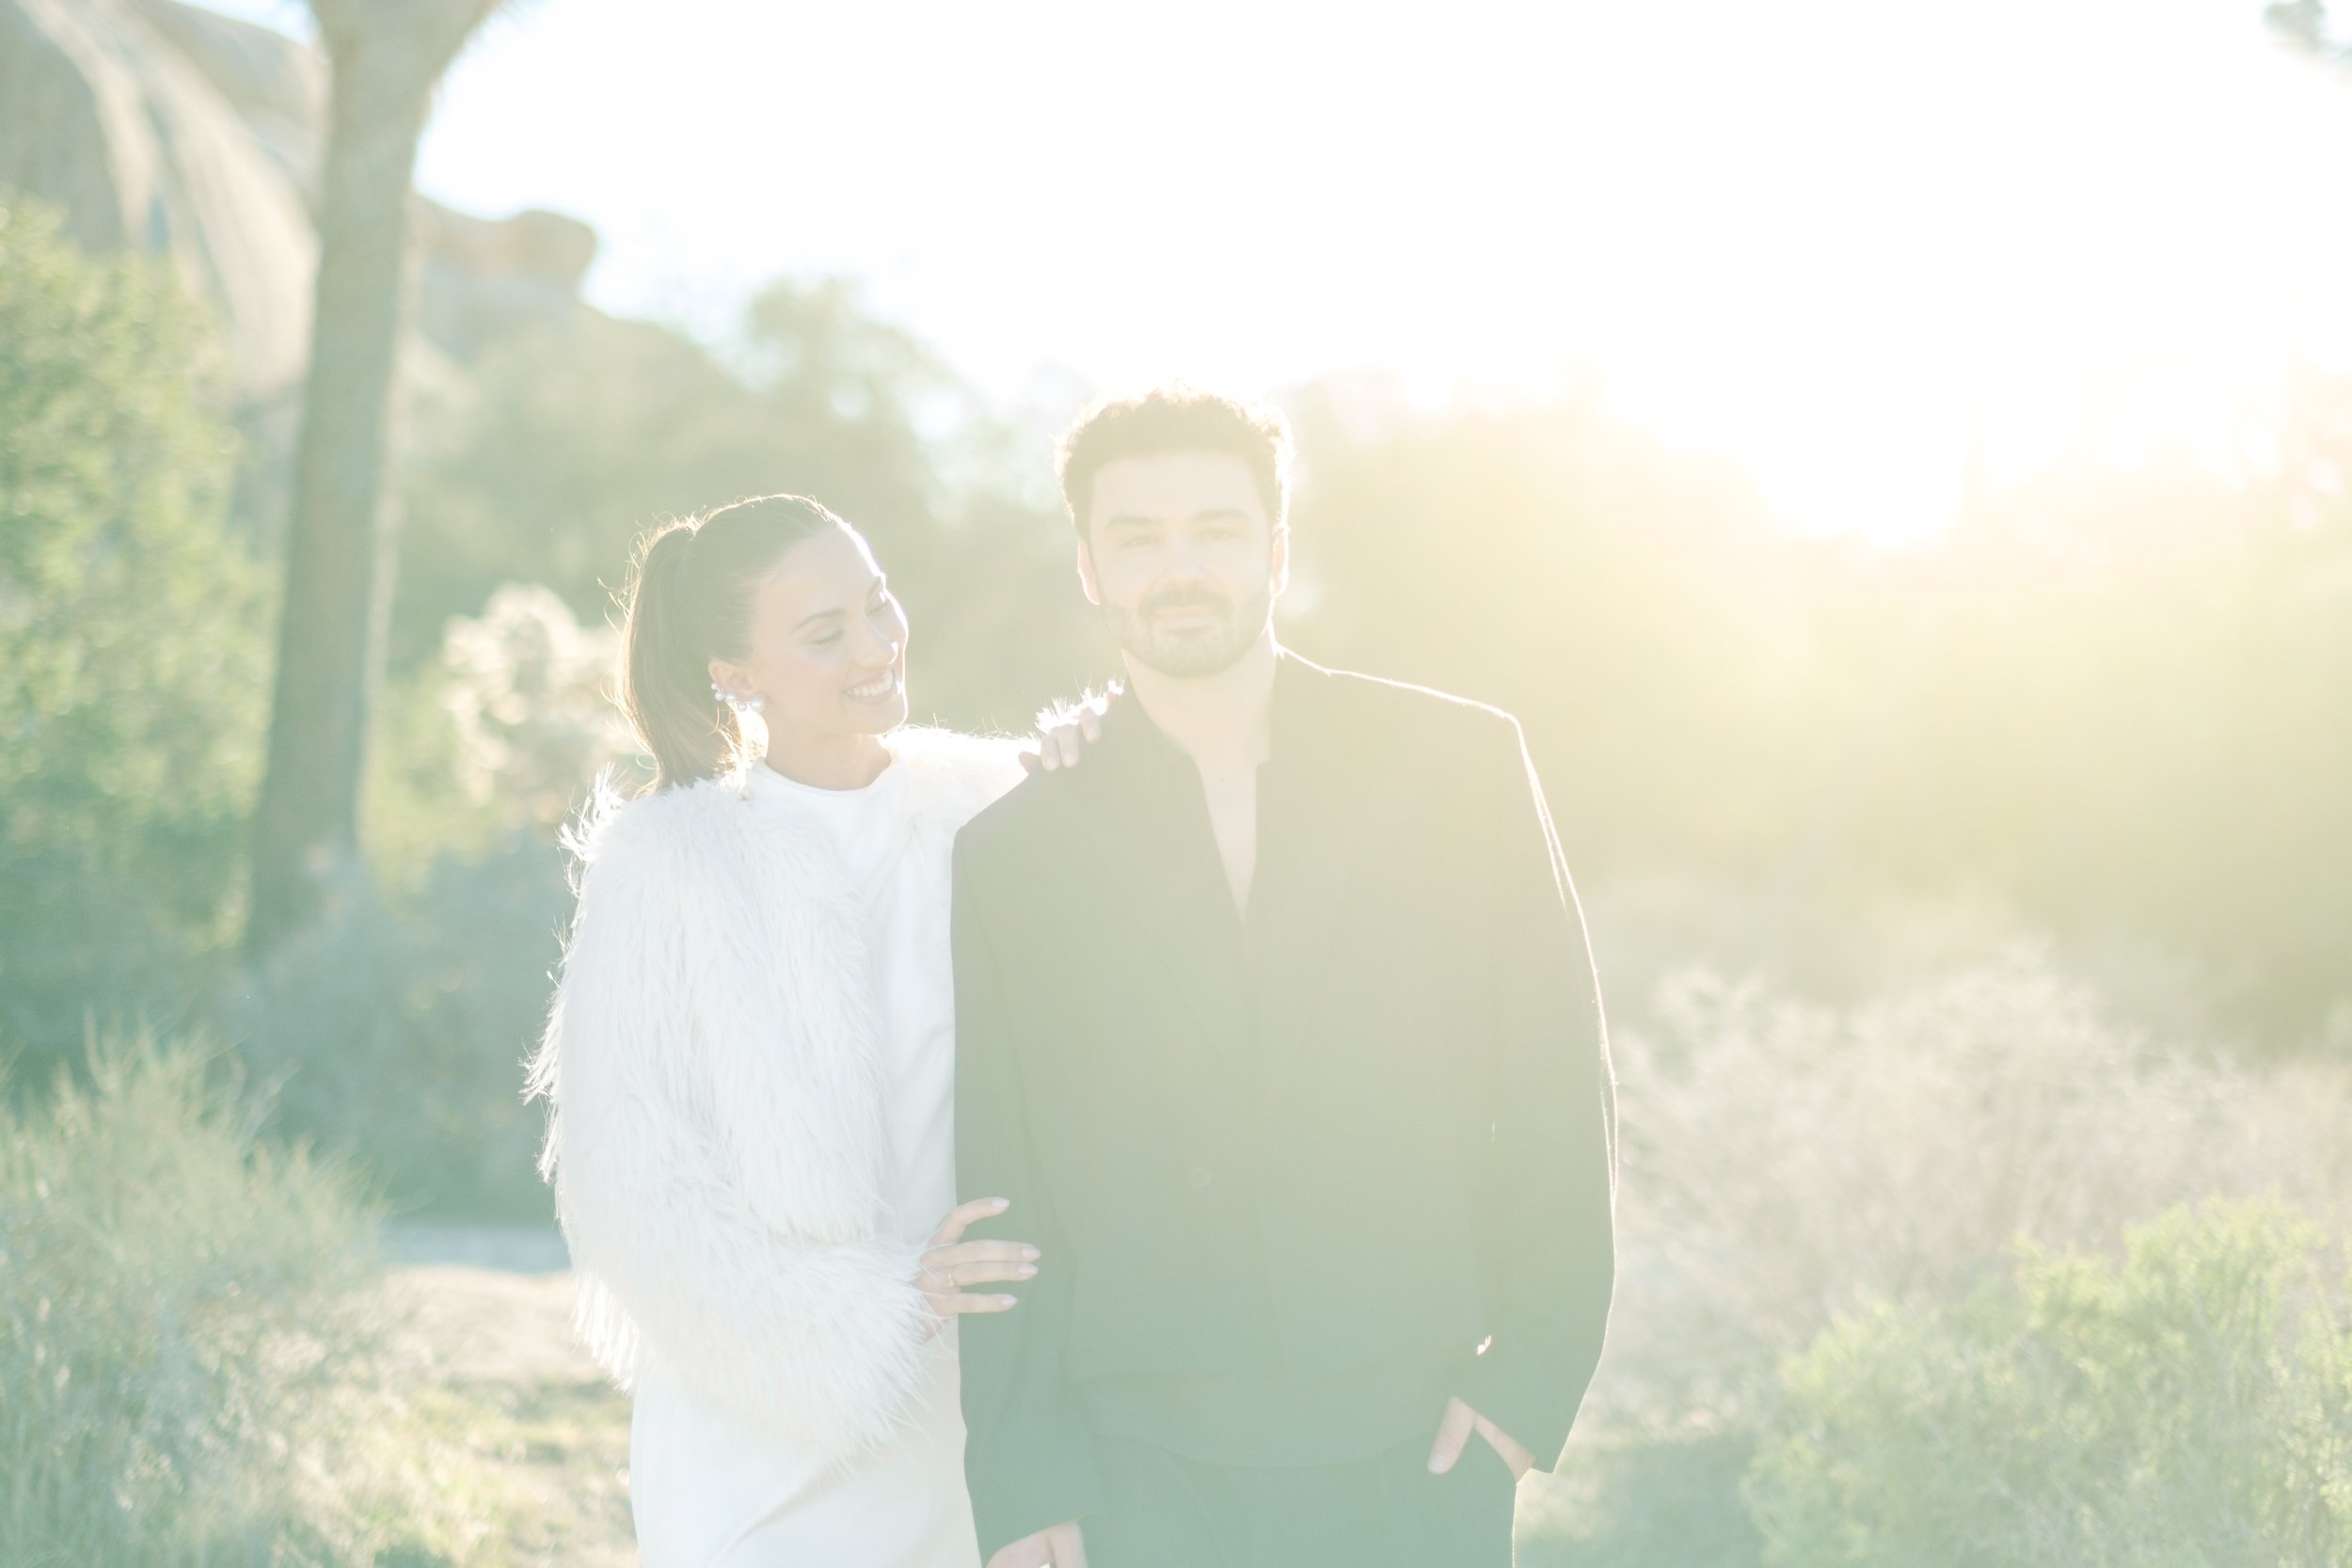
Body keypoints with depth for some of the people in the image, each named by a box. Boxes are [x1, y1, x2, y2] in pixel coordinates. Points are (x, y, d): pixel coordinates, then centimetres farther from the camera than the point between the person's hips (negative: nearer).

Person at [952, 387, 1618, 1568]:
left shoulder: (1456, 764, 4)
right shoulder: (1012, 856, 5)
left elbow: (1560, 1095, 4)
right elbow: (1001, 1200, 5)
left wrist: (1535, 1370, -2)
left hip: (1420, 1459, 0)